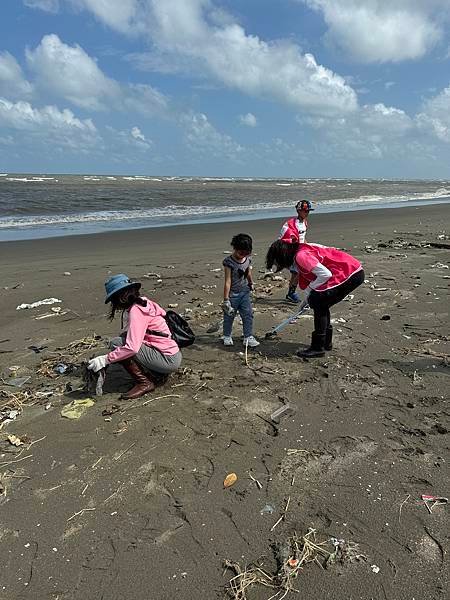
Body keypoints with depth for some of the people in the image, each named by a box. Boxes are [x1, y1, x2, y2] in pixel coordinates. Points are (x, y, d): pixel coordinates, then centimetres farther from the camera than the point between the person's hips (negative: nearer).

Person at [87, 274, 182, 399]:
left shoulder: (136, 311, -17)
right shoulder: (141, 303, 12)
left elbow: (132, 347, -27)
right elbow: (130, 339, 15)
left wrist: (105, 360, -20)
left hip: (168, 360, -10)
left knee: (116, 343, -13)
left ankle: (144, 383, -6)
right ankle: (157, 375, 14)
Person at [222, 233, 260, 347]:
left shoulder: (248, 259, -2)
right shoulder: (229, 262, -18)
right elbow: (227, 281, -19)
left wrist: (251, 284, 31)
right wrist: (226, 299, -18)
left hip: (245, 292, 5)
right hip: (232, 294, -5)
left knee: (248, 314, 4)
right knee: (229, 316, 10)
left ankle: (248, 337, 13)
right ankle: (227, 336, 28)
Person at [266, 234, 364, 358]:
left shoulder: (301, 255, -17)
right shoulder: (301, 250, 13)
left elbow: (325, 274, -22)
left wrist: (309, 289, -9)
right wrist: (307, 298, 24)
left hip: (352, 274, -10)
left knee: (317, 301, -7)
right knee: (321, 304, 15)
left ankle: (318, 348, -1)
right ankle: (326, 342, 26)